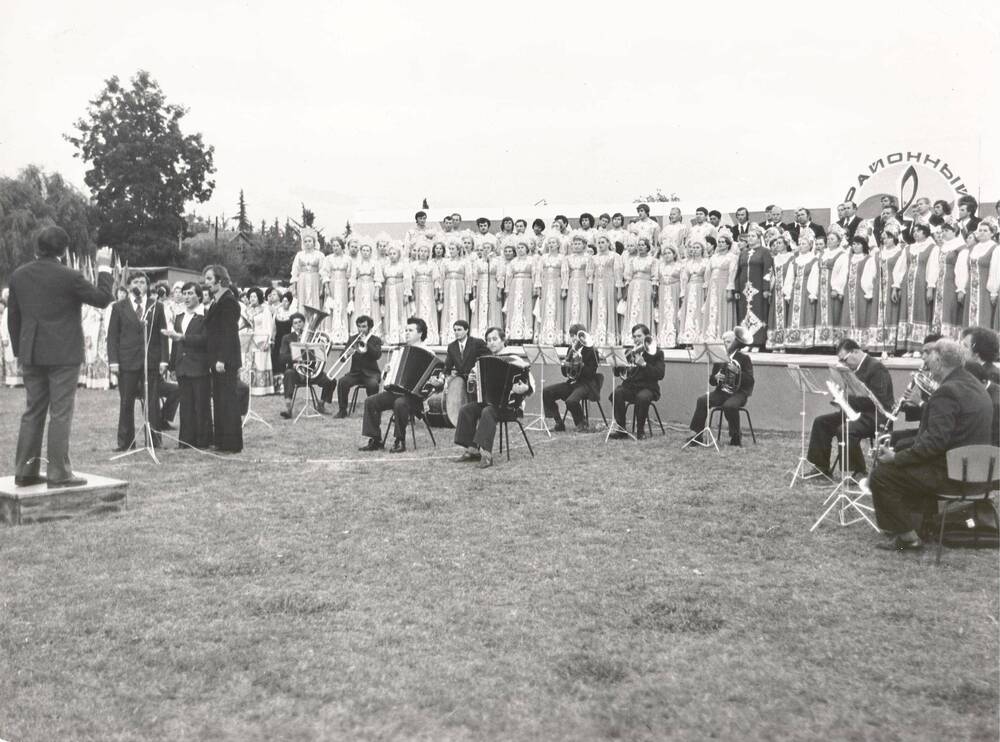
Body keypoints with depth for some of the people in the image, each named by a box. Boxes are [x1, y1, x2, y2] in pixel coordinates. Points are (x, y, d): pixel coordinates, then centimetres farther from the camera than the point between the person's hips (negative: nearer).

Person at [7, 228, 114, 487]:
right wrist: (103, 268, 5)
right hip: (63, 354, -5)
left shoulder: (18, 275, 4)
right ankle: (58, 473, 0)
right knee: (60, 413, -1)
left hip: (31, 355, 6)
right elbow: (103, 298, -7)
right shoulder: (69, 277, -14)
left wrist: (19, 350, 16)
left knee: (32, 411, 13)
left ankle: (25, 471, 16)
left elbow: (13, 316, 9)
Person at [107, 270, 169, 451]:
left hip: (152, 361, 1)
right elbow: (112, 336, 5)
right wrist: (113, 360, -5)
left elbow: (162, 334, 8)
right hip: (127, 361, 0)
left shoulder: (156, 307, 10)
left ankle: (153, 440, 8)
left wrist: (163, 359, -1)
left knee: (152, 403, 2)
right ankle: (125, 442, 8)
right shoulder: (119, 307, 8)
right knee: (126, 403, 2)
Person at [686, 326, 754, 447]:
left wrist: (737, 371, -23)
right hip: (722, 392, 4)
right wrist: (715, 378, -9)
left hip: (739, 393, -4)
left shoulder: (744, 358, 1)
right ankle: (697, 434, -20)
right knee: (702, 400, -22)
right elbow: (711, 380, 15)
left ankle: (736, 436, -13)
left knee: (729, 405, -36)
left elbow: (750, 380, -9)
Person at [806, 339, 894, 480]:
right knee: (821, 422, 3)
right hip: (859, 412, 10)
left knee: (845, 430, -34)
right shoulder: (858, 369, 13)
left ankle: (860, 472, -17)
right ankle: (821, 469, 5)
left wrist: (848, 399, -24)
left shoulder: (876, 368, -15)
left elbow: (878, 400, -24)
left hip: (876, 416, -10)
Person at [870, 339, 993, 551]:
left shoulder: (947, 392, -21)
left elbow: (935, 441, -26)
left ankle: (907, 537, -1)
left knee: (881, 475, -8)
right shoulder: (973, 385, 12)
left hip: (949, 474, -11)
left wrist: (896, 458, -19)